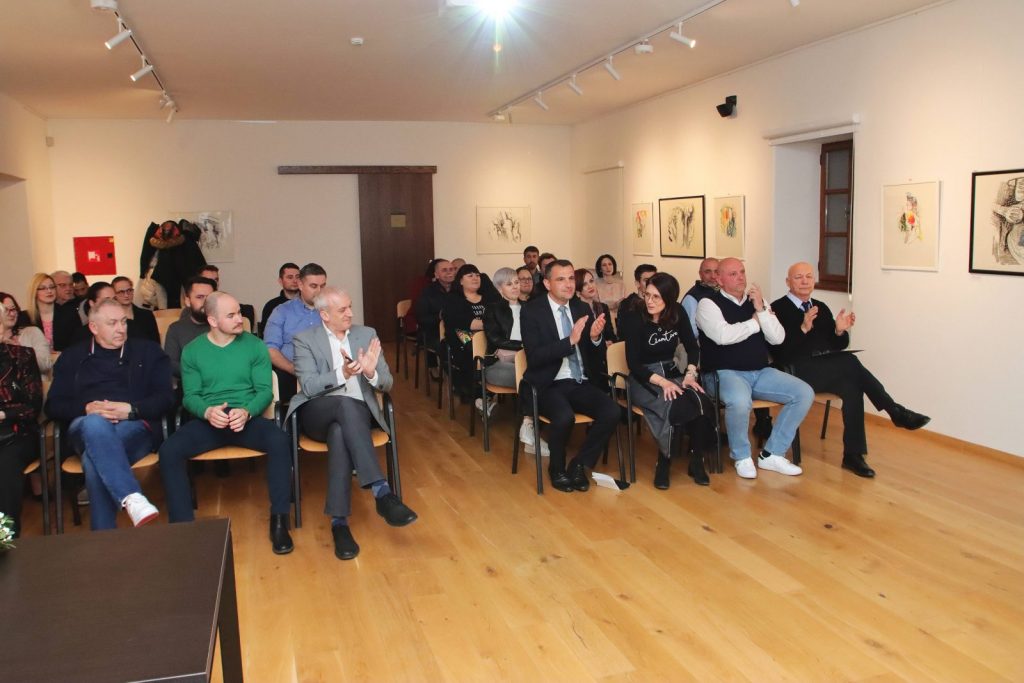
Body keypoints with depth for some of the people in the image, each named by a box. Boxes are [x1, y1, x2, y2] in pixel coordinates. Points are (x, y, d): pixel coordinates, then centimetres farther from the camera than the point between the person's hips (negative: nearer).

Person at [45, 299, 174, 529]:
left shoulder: (147, 351, 19)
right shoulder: (72, 357, 23)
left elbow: (166, 397, 8)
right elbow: (53, 406, 13)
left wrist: (131, 409, -11)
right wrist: (86, 409, -9)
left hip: (136, 427, 0)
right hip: (86, 428, 1)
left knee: (93, 460, -35)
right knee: (96, 423, -40)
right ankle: (132, 498, -55)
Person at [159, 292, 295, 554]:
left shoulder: (254, 345, 4)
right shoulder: (192, 351, 6)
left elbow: (265, 390, -1)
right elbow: (190, 395, 2)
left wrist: (247, 411, -21)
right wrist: (207, 412, -21)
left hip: (247, 417, -1)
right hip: (208, 420, 1)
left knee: (279, 440, -32)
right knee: (169, 450, -27)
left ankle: (279, 521, -21)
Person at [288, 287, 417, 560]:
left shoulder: (367, 334, 13)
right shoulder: (305, 339, 6)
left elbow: (387, 383, 8)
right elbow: (308, 387, -8)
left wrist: (371, 372, -15)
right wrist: (342, 374, -24)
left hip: (357, 412, 2)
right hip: (318, 414, -2)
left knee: (340, 432, -36)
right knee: (345, 404, -38)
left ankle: (339, 521, -38)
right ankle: (382, 492, -45)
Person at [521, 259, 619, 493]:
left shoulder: (582, 309, 9)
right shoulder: (532, 311, -5)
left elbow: (598, 355, 11)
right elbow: (534, 357, -16)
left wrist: (595, 337, -12)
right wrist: (570, 340, -25)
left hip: (581, 384, 5)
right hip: (549, 385, -5)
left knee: (612, 412, -22)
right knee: (565, 417, -34)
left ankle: (580, 464, 1)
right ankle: (557, 468, -2)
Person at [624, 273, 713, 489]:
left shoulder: (678, 313, -2)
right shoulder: (637, 319, -13)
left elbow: (692, 347, 6)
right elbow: (633, 364, -15)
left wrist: (690, 374, -10)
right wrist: (661, 382, -26)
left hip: (671, 374, 4)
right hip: (644, 380, -4)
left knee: (700, 402, -28)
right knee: (676, 406, -34)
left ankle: (696, 462, -11)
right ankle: (664, 462, -14)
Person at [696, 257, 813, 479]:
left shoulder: (757, 301, 12)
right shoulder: (709, 303, -4)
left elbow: (778, 338, 4)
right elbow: (723, 336, -22)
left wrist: (761, 310, -10)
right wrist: (754, 322, -6)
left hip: (761, 372, 6)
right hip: (726, 373, -6)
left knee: (804, 393, -10)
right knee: (739, 401, -38)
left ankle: (771, 454, 0)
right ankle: (741, 457, -8)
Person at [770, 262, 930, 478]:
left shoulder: (821, 308, 21)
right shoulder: (778, 308, -1)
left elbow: (839, 345, 17)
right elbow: (779, 351, -13)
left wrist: (840, 330, -5)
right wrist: (803, 328, -24)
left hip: (829, 370, 6)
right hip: (799, 371, -6)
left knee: (852, 386, -26)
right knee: (850, 363, -28)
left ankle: (853, 454, -21)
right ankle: (895, 411, -16)